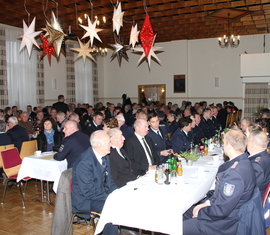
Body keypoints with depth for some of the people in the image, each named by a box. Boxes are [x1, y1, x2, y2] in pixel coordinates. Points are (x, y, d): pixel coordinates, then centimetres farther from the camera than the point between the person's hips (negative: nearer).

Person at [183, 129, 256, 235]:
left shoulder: (235, 173, -33)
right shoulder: (243, 162, 0)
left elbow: (220, 211, -28)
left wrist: (200, 212, -11)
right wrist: (207, 202, 2)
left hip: (224, 224, -10)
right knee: (184, 213, 16)